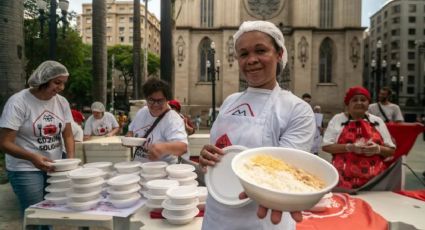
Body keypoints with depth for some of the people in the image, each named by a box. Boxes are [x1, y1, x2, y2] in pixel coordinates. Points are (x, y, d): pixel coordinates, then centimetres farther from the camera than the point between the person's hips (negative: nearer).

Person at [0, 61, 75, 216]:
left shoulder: (62, 102, 0)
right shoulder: (18, 102, -14)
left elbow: (68, 135, 4)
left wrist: (71, 157, -14)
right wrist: (32, 157, -31)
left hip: (54, 167, 5)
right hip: (25, 170, -5)